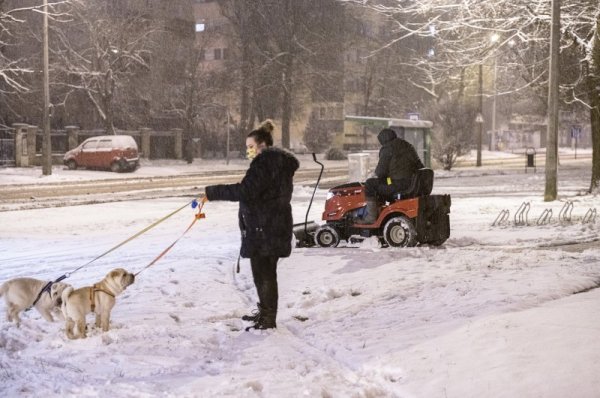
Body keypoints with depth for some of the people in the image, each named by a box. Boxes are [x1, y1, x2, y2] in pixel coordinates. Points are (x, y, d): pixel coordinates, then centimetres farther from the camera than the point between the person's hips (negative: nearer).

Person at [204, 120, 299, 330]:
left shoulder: (264, 162, -16)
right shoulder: (281, 163, 17)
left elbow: (245, 191, -25)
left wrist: (212, 192, -22)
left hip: (264, 229, -10)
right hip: (274, 226, 10)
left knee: (264, 273, -4)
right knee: (264, 272, 20)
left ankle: (269, 319, 2)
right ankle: (265, 312, 32)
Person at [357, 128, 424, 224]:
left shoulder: (387, 149, -7)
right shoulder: (408, 146, 18)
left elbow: (380, 172, -10)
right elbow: (420, 167, 19)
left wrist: (377, 173, 13)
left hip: (398, 184, -9)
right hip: (413, 185, 9)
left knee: (370, 183, 5)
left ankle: (371, 217, 1)